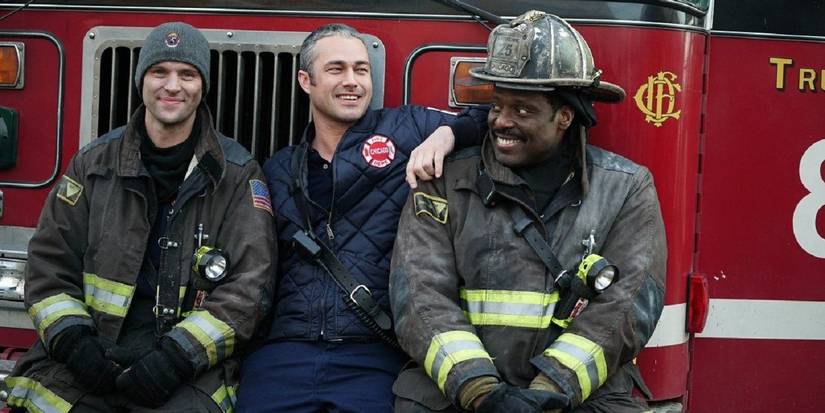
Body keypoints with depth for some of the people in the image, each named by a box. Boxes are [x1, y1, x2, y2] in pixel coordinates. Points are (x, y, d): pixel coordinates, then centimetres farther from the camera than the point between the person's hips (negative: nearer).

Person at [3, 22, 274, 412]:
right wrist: (72, 340, -7)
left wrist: (180, 354, -14)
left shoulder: (236, 172, 3)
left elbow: (247, 287, -3)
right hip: (95, 349, 2)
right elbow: (49, 265, 9)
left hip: (190, 362, -2)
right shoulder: (94, 162, 10)